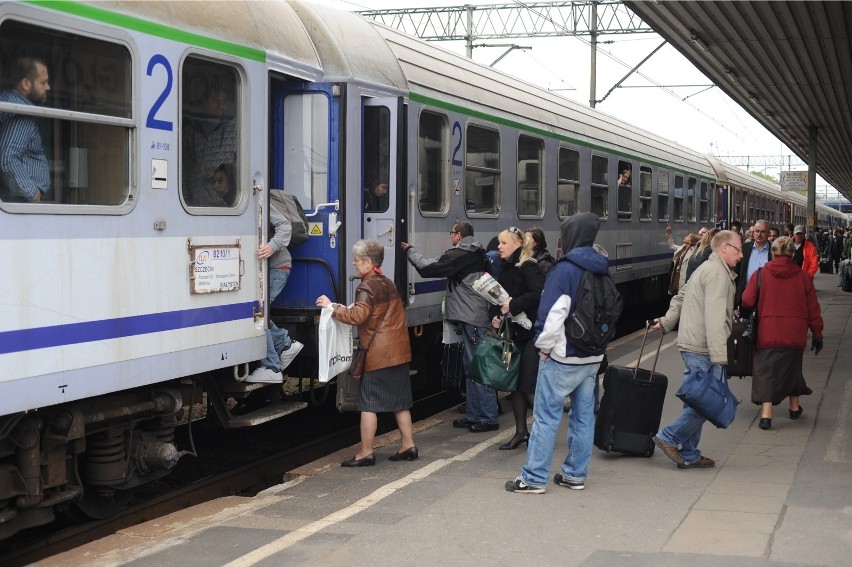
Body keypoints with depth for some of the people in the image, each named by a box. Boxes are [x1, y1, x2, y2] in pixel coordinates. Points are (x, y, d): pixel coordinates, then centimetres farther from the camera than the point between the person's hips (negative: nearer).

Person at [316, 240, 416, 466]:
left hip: (378, 353, -8)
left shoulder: (367, 287, -13)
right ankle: (408, 446, 16)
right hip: (399, 351, 9)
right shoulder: (388, 284, 15)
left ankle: (366, 452, -1)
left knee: (368, 403, -3)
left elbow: (357, 316, -24)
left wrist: (332, 307, -14)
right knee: (399, 400, 13)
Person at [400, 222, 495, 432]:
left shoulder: (459, 255, -13)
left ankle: (488, 418, -5)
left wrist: (410, 251, 3)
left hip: (472, 318, -10)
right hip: (476, 316, 10)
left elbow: (428, 267, -11)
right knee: (471, 365, 16)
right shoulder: (476, 254, 17)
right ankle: (473, 415, 23)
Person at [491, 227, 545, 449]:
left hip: (533, 333, -8)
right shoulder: (506, 269, 11)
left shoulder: (528, 267, -14)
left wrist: (514, 305, -27)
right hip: (515, 332, 8)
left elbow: (538, 293, -27)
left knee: (529, 385, -7)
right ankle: (521, 432, 20)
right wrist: (495, 315, -3)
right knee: (514, 382, 10)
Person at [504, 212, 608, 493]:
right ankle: (576, 474, 18)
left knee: (546, 415, -4)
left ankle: (534, 478, -2)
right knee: (584, 414, 11)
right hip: (593, 357, 8)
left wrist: (545, 346, -8)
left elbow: (553, 313, -20)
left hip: (563, 357, -8)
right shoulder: (601, 270, 9)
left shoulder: (565, 269, -16)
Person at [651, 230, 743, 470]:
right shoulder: (718, 272, -14)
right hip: (703, 350, -11)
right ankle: (669, 437, -2)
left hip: (691, 347, 11)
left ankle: (689, 456, 18)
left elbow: (680, 298, 27)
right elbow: (714, 317, -22)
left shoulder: (706, 269, 21)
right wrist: (720, 356, -25)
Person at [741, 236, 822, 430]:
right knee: (792, 368, 22)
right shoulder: (803, 277, 1)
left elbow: (747, 301, -6)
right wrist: (817, 334, 13)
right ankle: (794, 407, 35)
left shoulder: (761, 274, -5)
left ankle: (766, 413, -13)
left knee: (766, 370, 0)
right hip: (795, 334, 2)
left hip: (768, 333, -2)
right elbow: (813, 309, 4)